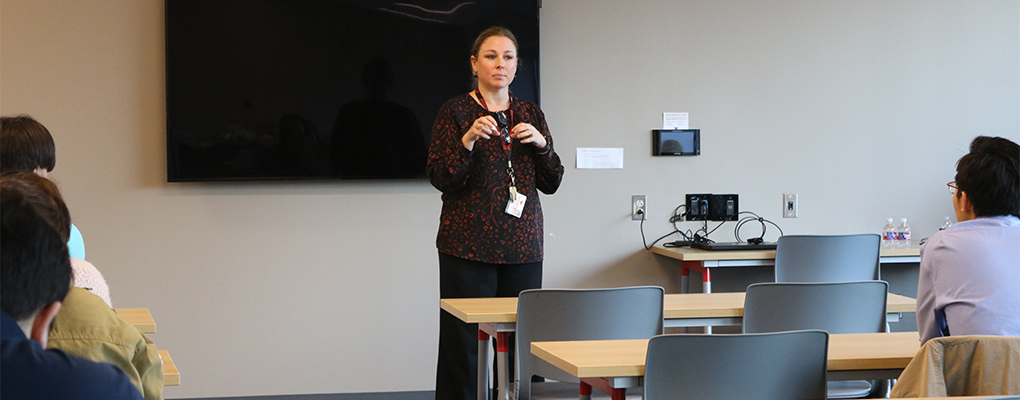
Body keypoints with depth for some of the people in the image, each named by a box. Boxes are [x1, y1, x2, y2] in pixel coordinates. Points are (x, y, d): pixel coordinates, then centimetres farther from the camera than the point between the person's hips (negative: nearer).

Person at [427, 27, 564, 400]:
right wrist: (468, 140, -21)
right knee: (463, 345, -6)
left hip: (523, 246, 4)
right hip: (468, 246, -4)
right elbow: (441, 178, -6)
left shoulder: (531, 114, 13)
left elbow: (551, 183, 11)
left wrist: (540, 143, -5)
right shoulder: (455, 112, 1)